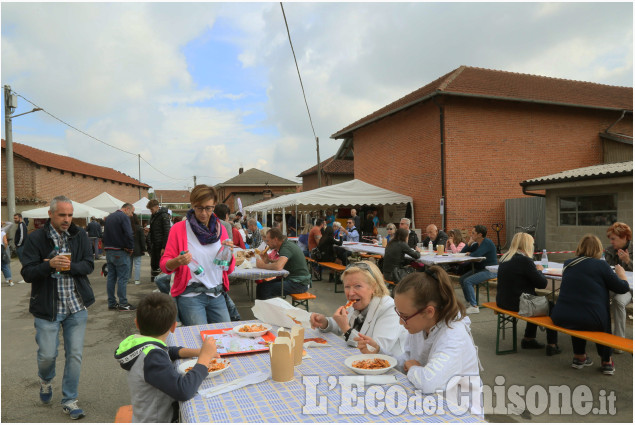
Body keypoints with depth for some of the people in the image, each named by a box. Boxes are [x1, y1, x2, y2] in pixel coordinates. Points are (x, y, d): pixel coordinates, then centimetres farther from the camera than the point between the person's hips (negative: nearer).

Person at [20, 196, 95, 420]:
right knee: (47, 354, 6)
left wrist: (69, 267, -22)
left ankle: (69, 400, 22)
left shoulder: (80, 235, 0)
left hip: (77, 307, 2)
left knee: (75, 354, 5)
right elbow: (27, 273, -11)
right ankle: (45, 380, 42)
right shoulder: (36, 238, -7)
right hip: (47, 308, -2)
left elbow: (89, 265, -3)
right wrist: (50, 265, -29)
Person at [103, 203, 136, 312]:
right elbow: (129, 234, -20)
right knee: (122, 278, -4)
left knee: (111, 277, 11)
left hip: (108, 251, 8)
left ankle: (111, 303, 16)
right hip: (120, 252, -8)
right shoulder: (124, 217, -11)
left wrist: (106, 247, 17)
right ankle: (123, 304, -2)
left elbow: (105, 234, 20)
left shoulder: (109, 217, 17)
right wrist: (130, 248, -9)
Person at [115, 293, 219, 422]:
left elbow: (169, 352, 17)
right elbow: (184, 390, -34)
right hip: (159, 421, -8)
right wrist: (205, 357, -22)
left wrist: (196, 352, 0)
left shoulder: (138, 344, -1)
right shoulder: (151, 357, -26)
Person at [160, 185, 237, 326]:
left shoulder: (220, 229, 10)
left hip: (217, 295, 4)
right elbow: (164, 265, -1)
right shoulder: (179, 229, -1)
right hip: (190, 296, -3)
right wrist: (178, 261, -22)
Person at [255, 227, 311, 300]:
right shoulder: (286, 244, 9)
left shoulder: (286, 248, -20)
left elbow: (278, 267, -35)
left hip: (299, 284, -10)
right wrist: (268, 260, 4)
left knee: (263, 288, -18)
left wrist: (263, 266, -18)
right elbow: (281, 262, 21)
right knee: (262, 285, 6)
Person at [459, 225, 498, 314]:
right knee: (461, 279, 1)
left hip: (490, 271, -10)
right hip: (479, 269, 10)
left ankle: (474, 306, -13)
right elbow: (462, 252, 12)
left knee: (467, 281, -21)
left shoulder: (487, 242, -16)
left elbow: (475, 255, -29)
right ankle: (470, 302, 8)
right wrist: (469, 243, -2)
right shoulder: (476, 244, 12)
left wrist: (469, 254, -6)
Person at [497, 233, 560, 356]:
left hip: (503, 301, 8)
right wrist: (539, 270, 6)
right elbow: (542, 283, -12)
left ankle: (529, 339, 34)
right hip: (517, 303, -8)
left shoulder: (505, 258, 7)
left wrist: (535, 270, 11)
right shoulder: (525, 260, -19)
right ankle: (552, 345, 17)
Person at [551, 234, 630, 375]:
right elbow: (623, 288, 5)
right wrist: (621, 274, 25)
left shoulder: (567, 264, 9)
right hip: (591, 321, -3)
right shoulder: (601, 265, -4)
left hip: (561, 318, 3)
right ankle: (606, 362, 36)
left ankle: (579, 357, 41)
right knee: (605, 317, 31)